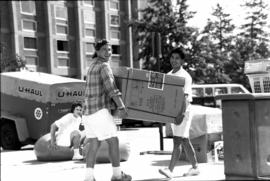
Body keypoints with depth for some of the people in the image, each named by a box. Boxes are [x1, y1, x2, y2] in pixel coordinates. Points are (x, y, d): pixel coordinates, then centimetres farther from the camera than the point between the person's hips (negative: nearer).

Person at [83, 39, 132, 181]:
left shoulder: (93, 67, 21)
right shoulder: (104, 66, -10)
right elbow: (111, 88, -23)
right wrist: (121, 107, -30)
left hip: (89, 111, 9)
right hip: (100, 111, -9)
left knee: (94, 144, 6)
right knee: (113, 141, 3)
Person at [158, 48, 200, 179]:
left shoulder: (185, 76, -11)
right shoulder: (168, 76, 13)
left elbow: (185, 98, -18)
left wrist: (181, 114, -27)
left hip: (183, 111, -8)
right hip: (172, 111, 8)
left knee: (177, 141, -12)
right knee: (184, 141, 13)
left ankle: (170, 170, -16)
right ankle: (195, 168, 22)